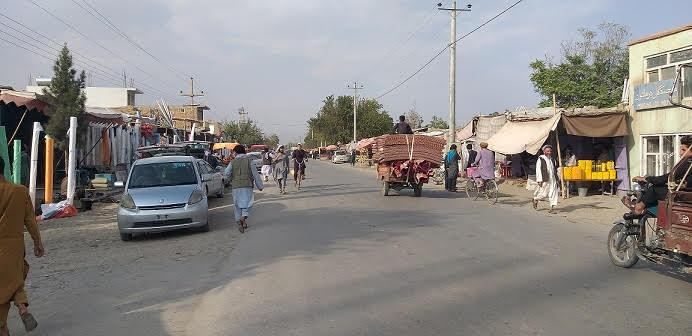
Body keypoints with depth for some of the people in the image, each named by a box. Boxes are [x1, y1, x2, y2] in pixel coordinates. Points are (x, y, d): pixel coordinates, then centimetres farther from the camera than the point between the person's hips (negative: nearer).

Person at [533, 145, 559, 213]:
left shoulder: (552, 160, 15)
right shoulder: (540, 159, -4)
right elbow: (538, 170, -9)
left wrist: (556, 178, 19)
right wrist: (539, 180, -15)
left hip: (553, 179, 5)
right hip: (545, 180, -5)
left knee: (554, 193, -4)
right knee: (544, 194, 0)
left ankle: (552, 208, -2)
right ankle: (535, 199, 30)